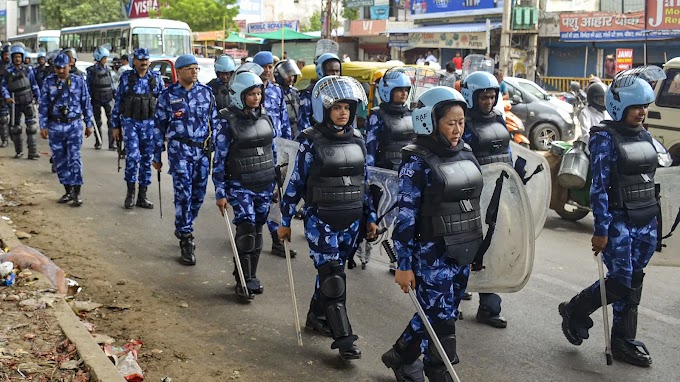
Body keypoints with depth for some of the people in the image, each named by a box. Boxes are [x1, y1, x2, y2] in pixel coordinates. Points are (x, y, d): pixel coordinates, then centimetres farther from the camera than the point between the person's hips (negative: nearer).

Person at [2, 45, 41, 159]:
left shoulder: (28, 70, 1)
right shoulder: (8, 71, 0)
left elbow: (34, 84, 8)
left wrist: (38, 97, 10)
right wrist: (7, 97, -16)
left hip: (28, 102, -1)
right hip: (15, 103, 1)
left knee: (31, 126, -8)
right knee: (15, 128, 9)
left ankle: (32, 152, -6)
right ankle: (19, 151, 23)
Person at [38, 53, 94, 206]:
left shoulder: (78, 81, 0)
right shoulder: (49, 82, 1)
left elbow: (86, 103, 6)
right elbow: (43, 105, 3)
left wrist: (89, 124, 6)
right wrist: (43, 126, -1)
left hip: (74, 125, -2)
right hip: (55, 126, 2)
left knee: (74, 158, -8)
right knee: (60, 159, 7)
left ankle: (77, 192, -1)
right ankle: (68, 191, 18)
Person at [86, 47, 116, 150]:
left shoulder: (107, 69, 8)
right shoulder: (91, 70, -3)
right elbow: (88, 85, -1)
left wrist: (113, 95, 11)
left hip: (107, 99, 2)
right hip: (96, 100, -2)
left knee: (111, 120, -7)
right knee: (97, 121, 8)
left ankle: (112, 143, -6)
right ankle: (98, 142, 18)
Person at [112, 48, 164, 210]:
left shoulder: (156, 78, 5)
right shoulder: (126, 77, 3)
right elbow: (118, 102, 6)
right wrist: (116, 126, 5)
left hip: (149, 123, 2)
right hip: (130, 122, -2)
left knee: (146, 159, 6)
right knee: (133, 156, -15)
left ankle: (142, 196, 14)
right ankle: (130, 193, 1)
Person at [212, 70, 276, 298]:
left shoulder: (265, 118, 7)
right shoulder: (229, 122, -10)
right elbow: (219, 159, -9)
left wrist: (276, 183, 16)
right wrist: (220, 193, -11)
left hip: (265, 185, 5)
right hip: (240, 186, -5)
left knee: (257, 230, 10)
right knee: (246, 231, -12)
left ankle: (251, 277, 21)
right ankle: (243, 281, -2)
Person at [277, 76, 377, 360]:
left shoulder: (357, 140, 6)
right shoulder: (311, 142, -9)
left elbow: (364, 182, 13)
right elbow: (295, 182, -6)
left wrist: (370, 217, 14)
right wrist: (285, 221, -4)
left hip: (351, 220, 5)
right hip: (321, 220, -5)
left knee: (331, 270, 15)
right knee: (333, 278, -7)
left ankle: (316, 316, 35)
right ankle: (344, 339, -4)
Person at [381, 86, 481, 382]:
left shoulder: (465, 154, 6)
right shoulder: (417, 161, -14)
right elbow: (406, 216, -15)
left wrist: (477, 247, 17)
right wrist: (404, 265, -15)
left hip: (463, 253, 7)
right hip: (432, 255, -7)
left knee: (437, 315, 18)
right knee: (441, 322, 0)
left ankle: (401, 356, 39)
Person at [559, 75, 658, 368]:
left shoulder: (644, 137, 10)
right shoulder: (605, 138, -12)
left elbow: (648, 181, 16)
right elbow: (599, 187, -16)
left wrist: (653, 220, 15)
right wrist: (601, 230, -19)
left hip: (646, 222, 7)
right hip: (619, 222, -7)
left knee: (633, 282, 10)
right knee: (620, 282, -7)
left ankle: (624, 343, 20)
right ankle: (574, 312, 17)